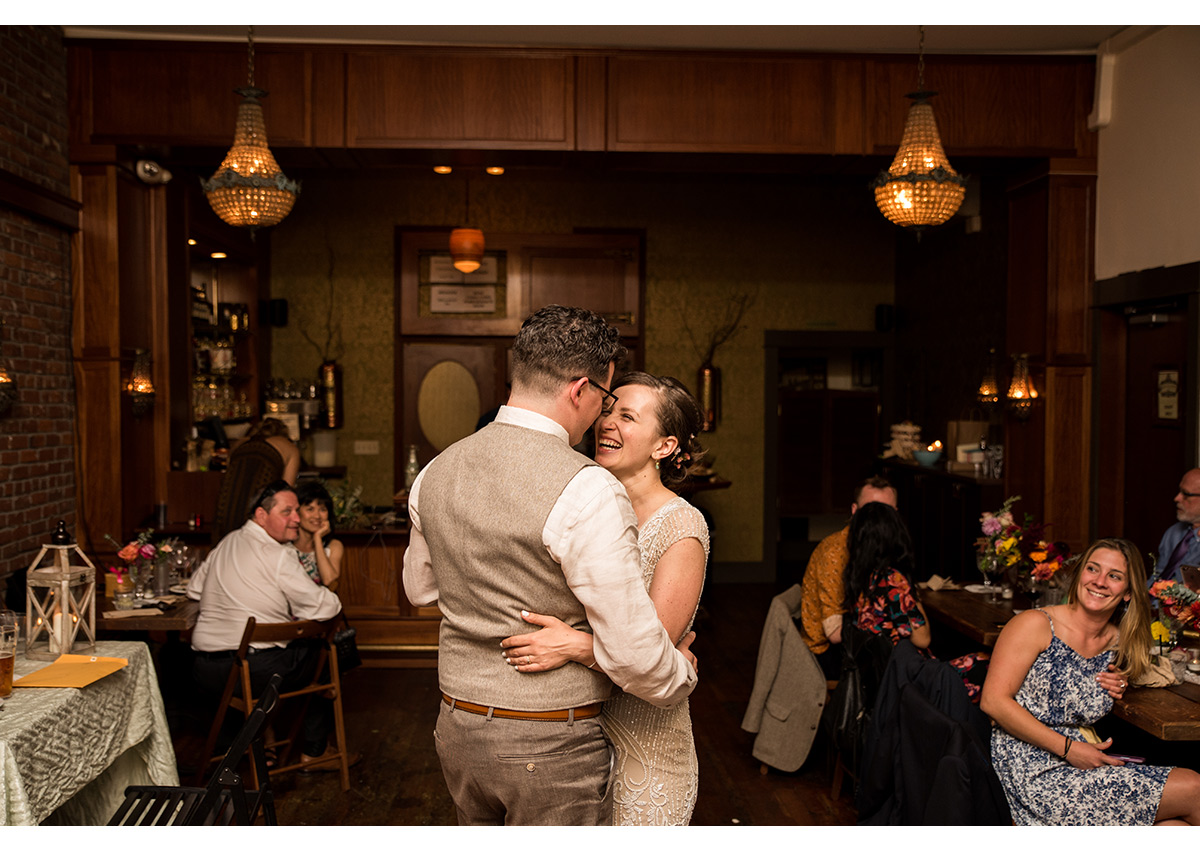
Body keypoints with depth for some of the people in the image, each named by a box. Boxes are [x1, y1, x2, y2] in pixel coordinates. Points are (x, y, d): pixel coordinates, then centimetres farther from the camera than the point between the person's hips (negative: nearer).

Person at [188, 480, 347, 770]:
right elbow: (324, 607, -15)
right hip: (253, 670, -8)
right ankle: (314, 751, 20)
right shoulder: (277, 555, -11)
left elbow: (194, 588, 27)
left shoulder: (228, 542, 13)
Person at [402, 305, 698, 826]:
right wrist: (681, 674, -1)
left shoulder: (435, 474, 0)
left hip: (458, 728, 7)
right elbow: (631, 651, -21)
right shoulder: (587, 493, -23)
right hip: (552, 745, -7)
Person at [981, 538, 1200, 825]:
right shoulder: (1035, 624, -8)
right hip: (1034, 771, -7)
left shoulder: (1117, 642, 11)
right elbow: (994, 701, -15)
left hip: (1080, 764, 7)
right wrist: (1068, 748, -17)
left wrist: (1115, 688, 4)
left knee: (1176, 825, -18)